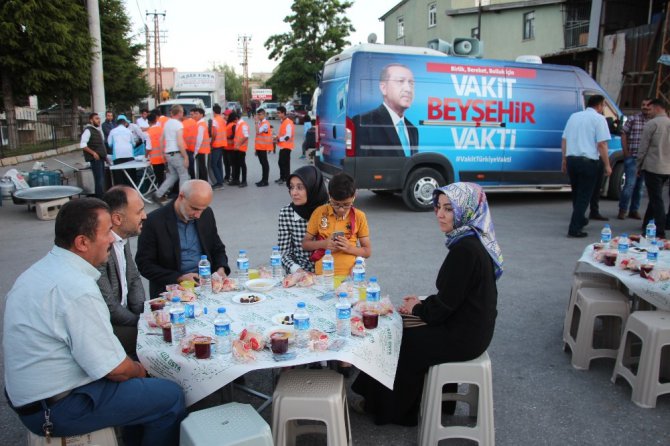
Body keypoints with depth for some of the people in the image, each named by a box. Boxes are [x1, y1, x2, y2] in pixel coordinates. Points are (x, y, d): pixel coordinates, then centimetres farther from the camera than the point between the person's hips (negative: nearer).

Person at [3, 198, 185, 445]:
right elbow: (115, 369, -23)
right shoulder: (77, 289, -27)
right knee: (171, 396, -5)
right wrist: (138, 369, 0)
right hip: (56, 409, -9)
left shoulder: (40, 269, 3)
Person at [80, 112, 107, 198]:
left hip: (101, 157, 9)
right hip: (95, 158, -9)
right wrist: (93, 153, -21)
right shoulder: (88, 130, -9)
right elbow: (82, 144, -17)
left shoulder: (97, 130, 17)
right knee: (99, 179, -11)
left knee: (102, 178, 12)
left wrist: (104, 155, 19)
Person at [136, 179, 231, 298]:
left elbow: (218, 249, 15)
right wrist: (179, 278, -18)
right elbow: (144, 264, -7)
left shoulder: (207, 214, 4)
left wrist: (221, 269, -6)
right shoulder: (154, 221, -10)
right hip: (170, 287, -4)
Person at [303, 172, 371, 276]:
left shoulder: (359, 217, 2)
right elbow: (305, 244, 9)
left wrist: (350, 248, -10)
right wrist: (323, 244, -8)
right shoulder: (319, 213, 2)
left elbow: (367, 251, 7)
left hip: (349, 275, 0)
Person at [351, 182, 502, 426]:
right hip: (469, 326, 9)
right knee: (396, 327, 17)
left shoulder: (465, 250, -26)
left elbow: (446, 303, -22)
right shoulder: (472, 242, 4)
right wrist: (423, 303, 8)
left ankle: (389, 409, 29)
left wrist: (417, 309, -4)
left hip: (462, 336, -9)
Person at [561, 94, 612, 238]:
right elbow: (601, 144, -11)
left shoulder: (574, 116, 15)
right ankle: (574, 229, -4)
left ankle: (580, 220, 36)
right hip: (588, 161, -6)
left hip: (571, 160, 6)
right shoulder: (599, 118, -3)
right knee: (584, 195, 0)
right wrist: (607, 165, -6)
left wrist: (564, 160, 22)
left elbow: (564, 140, 16)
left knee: (576, 193, 20)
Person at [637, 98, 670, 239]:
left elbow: (643, 148, -9)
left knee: (656, 199, -4)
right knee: (655, 197, 19)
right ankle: (648, 224, 29)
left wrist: (639, 166, 1)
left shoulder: (651, 124, -9)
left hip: (652, 167, -6)